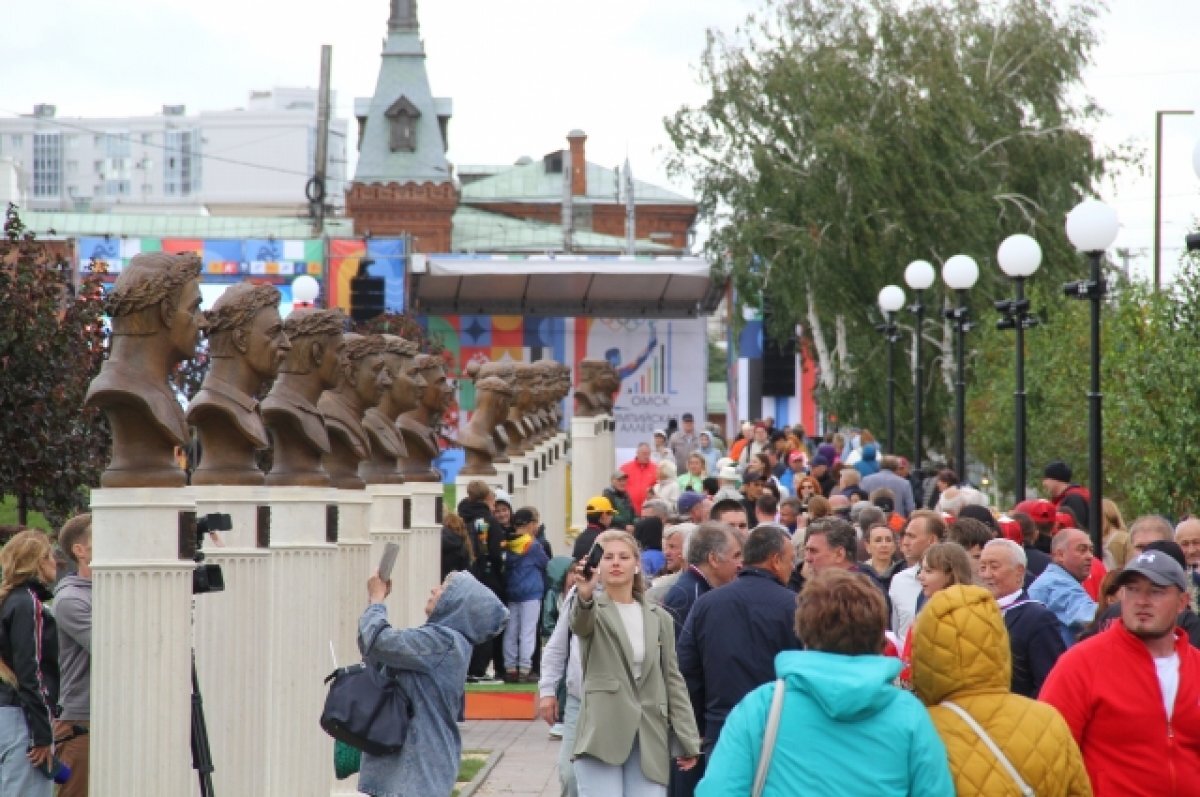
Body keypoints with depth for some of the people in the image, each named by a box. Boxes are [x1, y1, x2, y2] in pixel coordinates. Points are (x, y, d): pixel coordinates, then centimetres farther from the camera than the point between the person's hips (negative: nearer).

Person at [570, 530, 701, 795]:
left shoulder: (659, 618, 14)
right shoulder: (592, 610, 3)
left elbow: (672, 679, 14)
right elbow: (580, 624, -22)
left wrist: (688, 741, 8)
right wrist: (584, 596, -46)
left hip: (648, 740, 3)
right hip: (601, 736, -3)